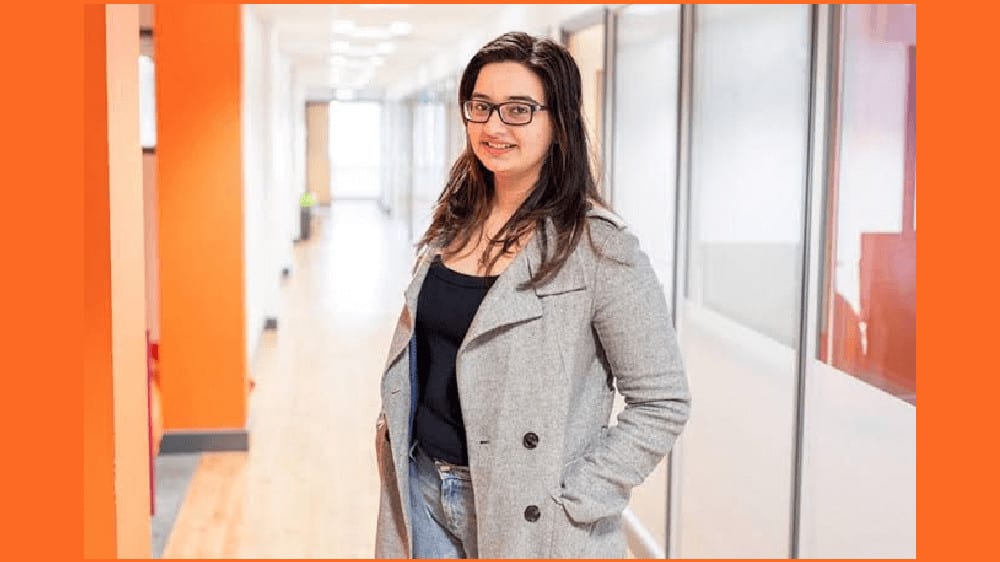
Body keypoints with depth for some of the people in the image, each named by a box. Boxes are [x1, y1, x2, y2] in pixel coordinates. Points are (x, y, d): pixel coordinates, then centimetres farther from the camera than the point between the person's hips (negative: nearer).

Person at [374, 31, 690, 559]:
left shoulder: (595, 244, -14)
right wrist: (394, 428, 6)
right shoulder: (453, 226, 5)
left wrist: (571, 501, -16)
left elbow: (662, 402, -14)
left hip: (524, 515, -5)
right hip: (422, 491, 5)